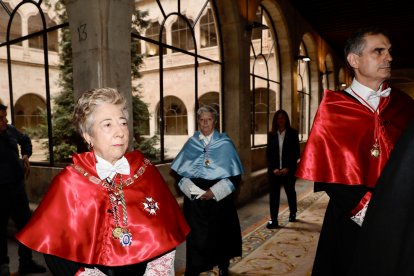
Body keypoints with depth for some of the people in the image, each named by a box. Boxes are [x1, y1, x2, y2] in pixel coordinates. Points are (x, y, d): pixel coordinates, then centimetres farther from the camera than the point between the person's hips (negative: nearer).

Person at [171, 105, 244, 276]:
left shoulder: (225, 144, -2)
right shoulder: (191, 144, 4)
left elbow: (235, 175, -4)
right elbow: (178, 172, 3)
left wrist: (215, 191, -13)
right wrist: (190, 188, -14)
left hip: (220, 198, -1)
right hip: (195, 198, 1)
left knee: (220, 234, 10)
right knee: (196, 236, 1)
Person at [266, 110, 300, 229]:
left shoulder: (292, 133, -1)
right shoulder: (271, 135, 4)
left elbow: (296, 152, -3)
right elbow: (268, 153, 3)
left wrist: (288, 168, -11)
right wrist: (274, 168, -8)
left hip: (288, 169, -1)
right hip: (274, 170, 1)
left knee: (290, 192, 15)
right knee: (273, 193, -1)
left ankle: (293, 213, 37)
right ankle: (273, 220, 4)